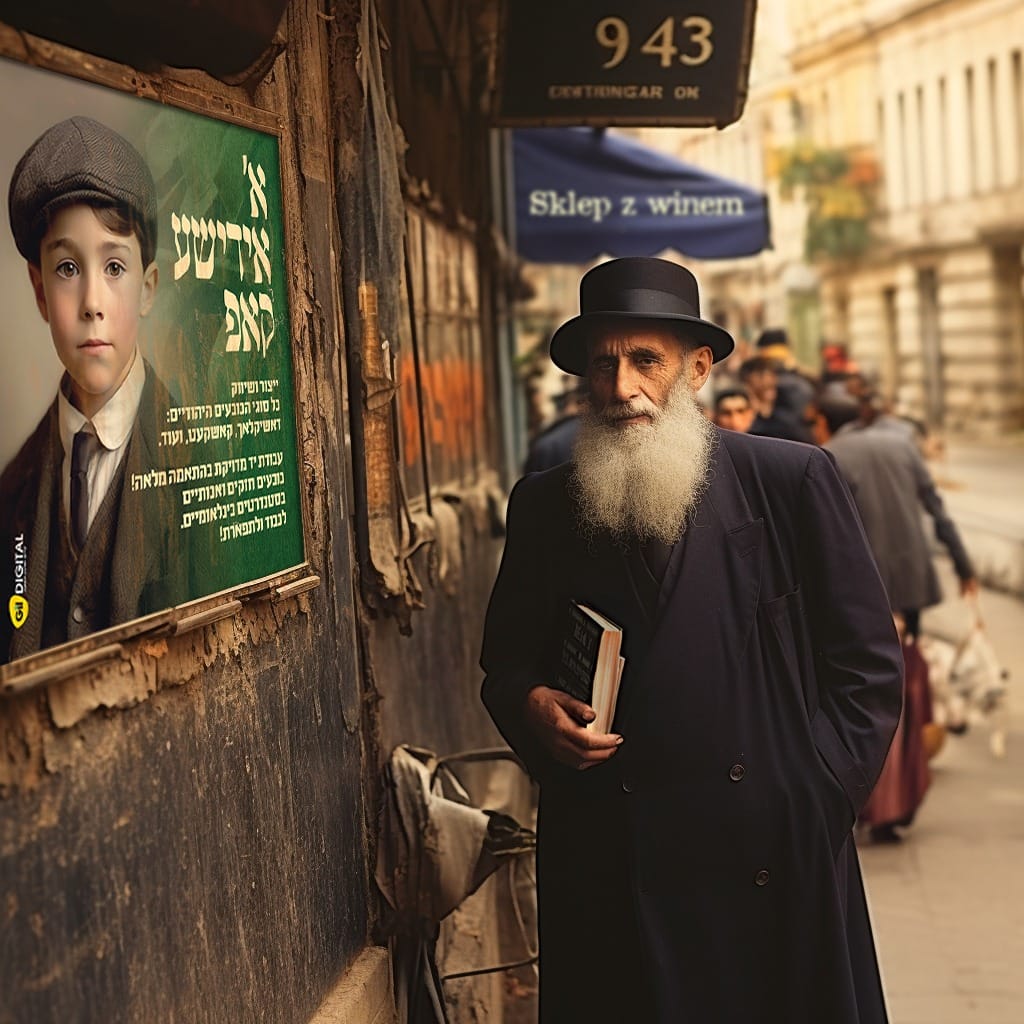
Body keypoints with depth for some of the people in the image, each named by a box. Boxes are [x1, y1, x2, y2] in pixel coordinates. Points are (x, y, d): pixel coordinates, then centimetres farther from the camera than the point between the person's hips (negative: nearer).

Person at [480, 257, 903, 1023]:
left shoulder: (793, 482, 0)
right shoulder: (544, 505, 8)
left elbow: (867, 659, 3)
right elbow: (506, 659, 17)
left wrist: (818, 794, -4)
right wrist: (532, 706, -4)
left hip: (774, 860, -1)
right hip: (606, 864, 2)